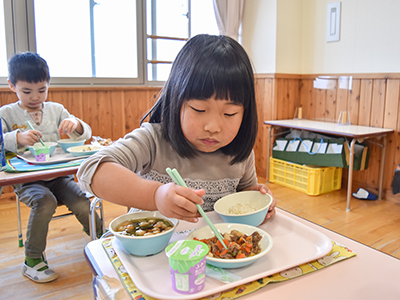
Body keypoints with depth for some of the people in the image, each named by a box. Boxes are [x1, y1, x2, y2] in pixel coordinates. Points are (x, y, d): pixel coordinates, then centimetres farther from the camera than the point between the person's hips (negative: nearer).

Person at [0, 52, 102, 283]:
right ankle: (32, 260, -11)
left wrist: (75, 124, -16)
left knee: (83, 205, -20)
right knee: (45, 202, -32)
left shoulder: (56, 109, 11)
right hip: (26, 181, -2)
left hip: (58, 175, 2)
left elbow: (86, 134, 7)